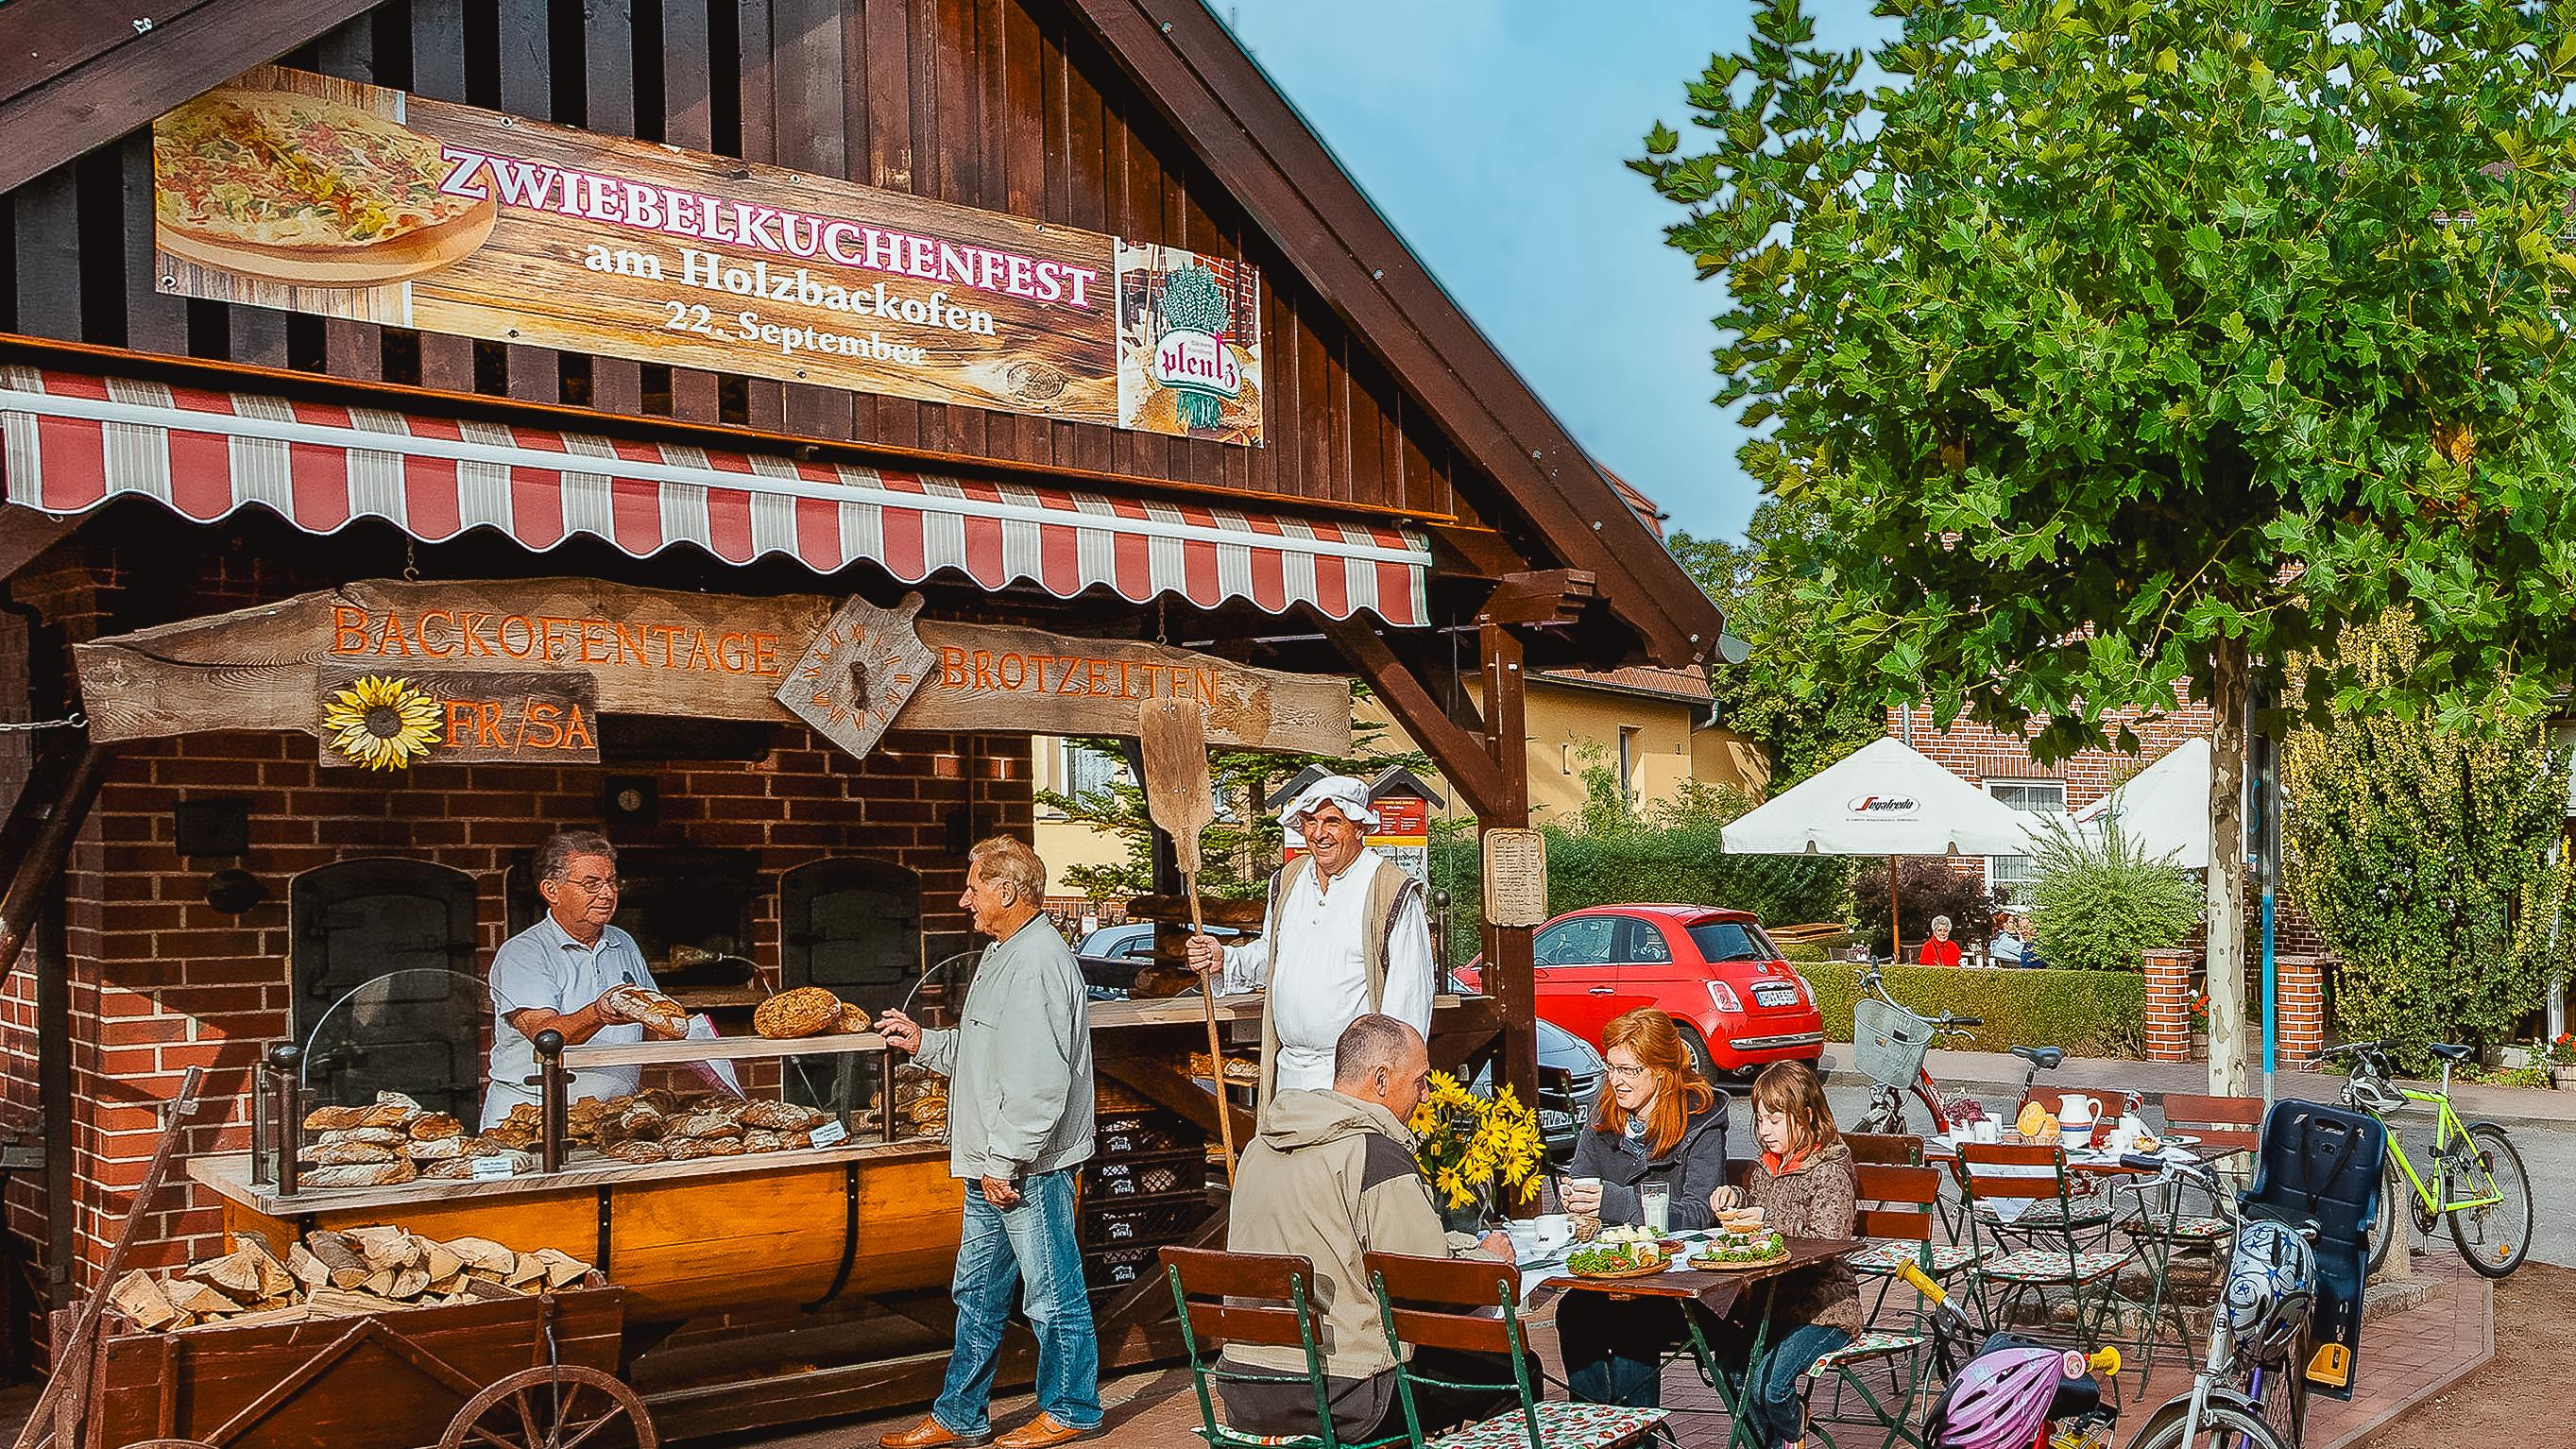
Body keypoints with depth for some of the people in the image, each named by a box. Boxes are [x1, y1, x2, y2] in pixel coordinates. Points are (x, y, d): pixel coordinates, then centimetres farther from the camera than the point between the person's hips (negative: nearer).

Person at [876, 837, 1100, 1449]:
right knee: (977, 1292, 16)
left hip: (1030, 1166, -11)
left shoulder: (1038, 963, -19)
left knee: (1052, 1293, 3)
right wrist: (924, 1043, 19)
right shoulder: (1004, 954, 16)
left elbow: (1038, 1080, -25)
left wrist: (1006, 1160, -23)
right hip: (994, 1165, 11)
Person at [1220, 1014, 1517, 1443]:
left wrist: (1462, 1245, 20)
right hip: (1341, 1401, -8)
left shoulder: (1261, 1147, 11)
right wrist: (1488, 1259, 8)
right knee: (1515, 1373, 5)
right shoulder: (1378, 1156, -15)